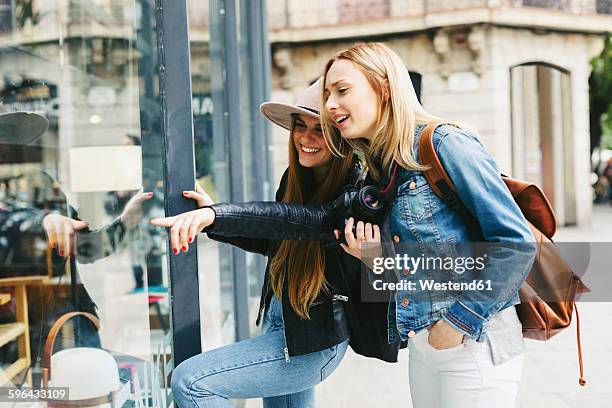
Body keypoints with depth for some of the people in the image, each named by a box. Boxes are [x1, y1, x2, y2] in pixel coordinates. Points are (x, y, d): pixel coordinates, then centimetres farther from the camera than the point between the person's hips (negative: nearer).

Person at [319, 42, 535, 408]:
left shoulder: (445, 144, -14)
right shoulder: (382, 169, 10)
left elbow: (517, 242, -19)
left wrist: (461, 320, -16)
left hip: (475, 344, -8)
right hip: (422, 347, 8)